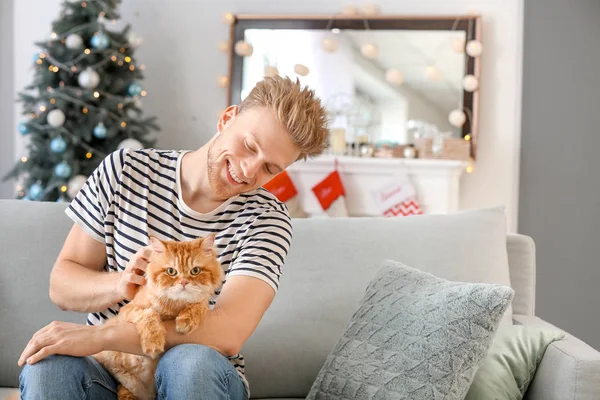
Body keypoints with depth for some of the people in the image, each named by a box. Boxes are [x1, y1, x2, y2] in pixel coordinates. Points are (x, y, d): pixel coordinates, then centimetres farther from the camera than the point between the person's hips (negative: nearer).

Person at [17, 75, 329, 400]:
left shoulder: (266, 218, -9)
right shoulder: (124, 170, -2)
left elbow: (228, 332, -23)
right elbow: (61, 287, 1)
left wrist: (101, 335, -28)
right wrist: (119, 285, -22)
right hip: (108, 374, 1)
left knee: (192, 360, -35)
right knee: (46, 366, -31)